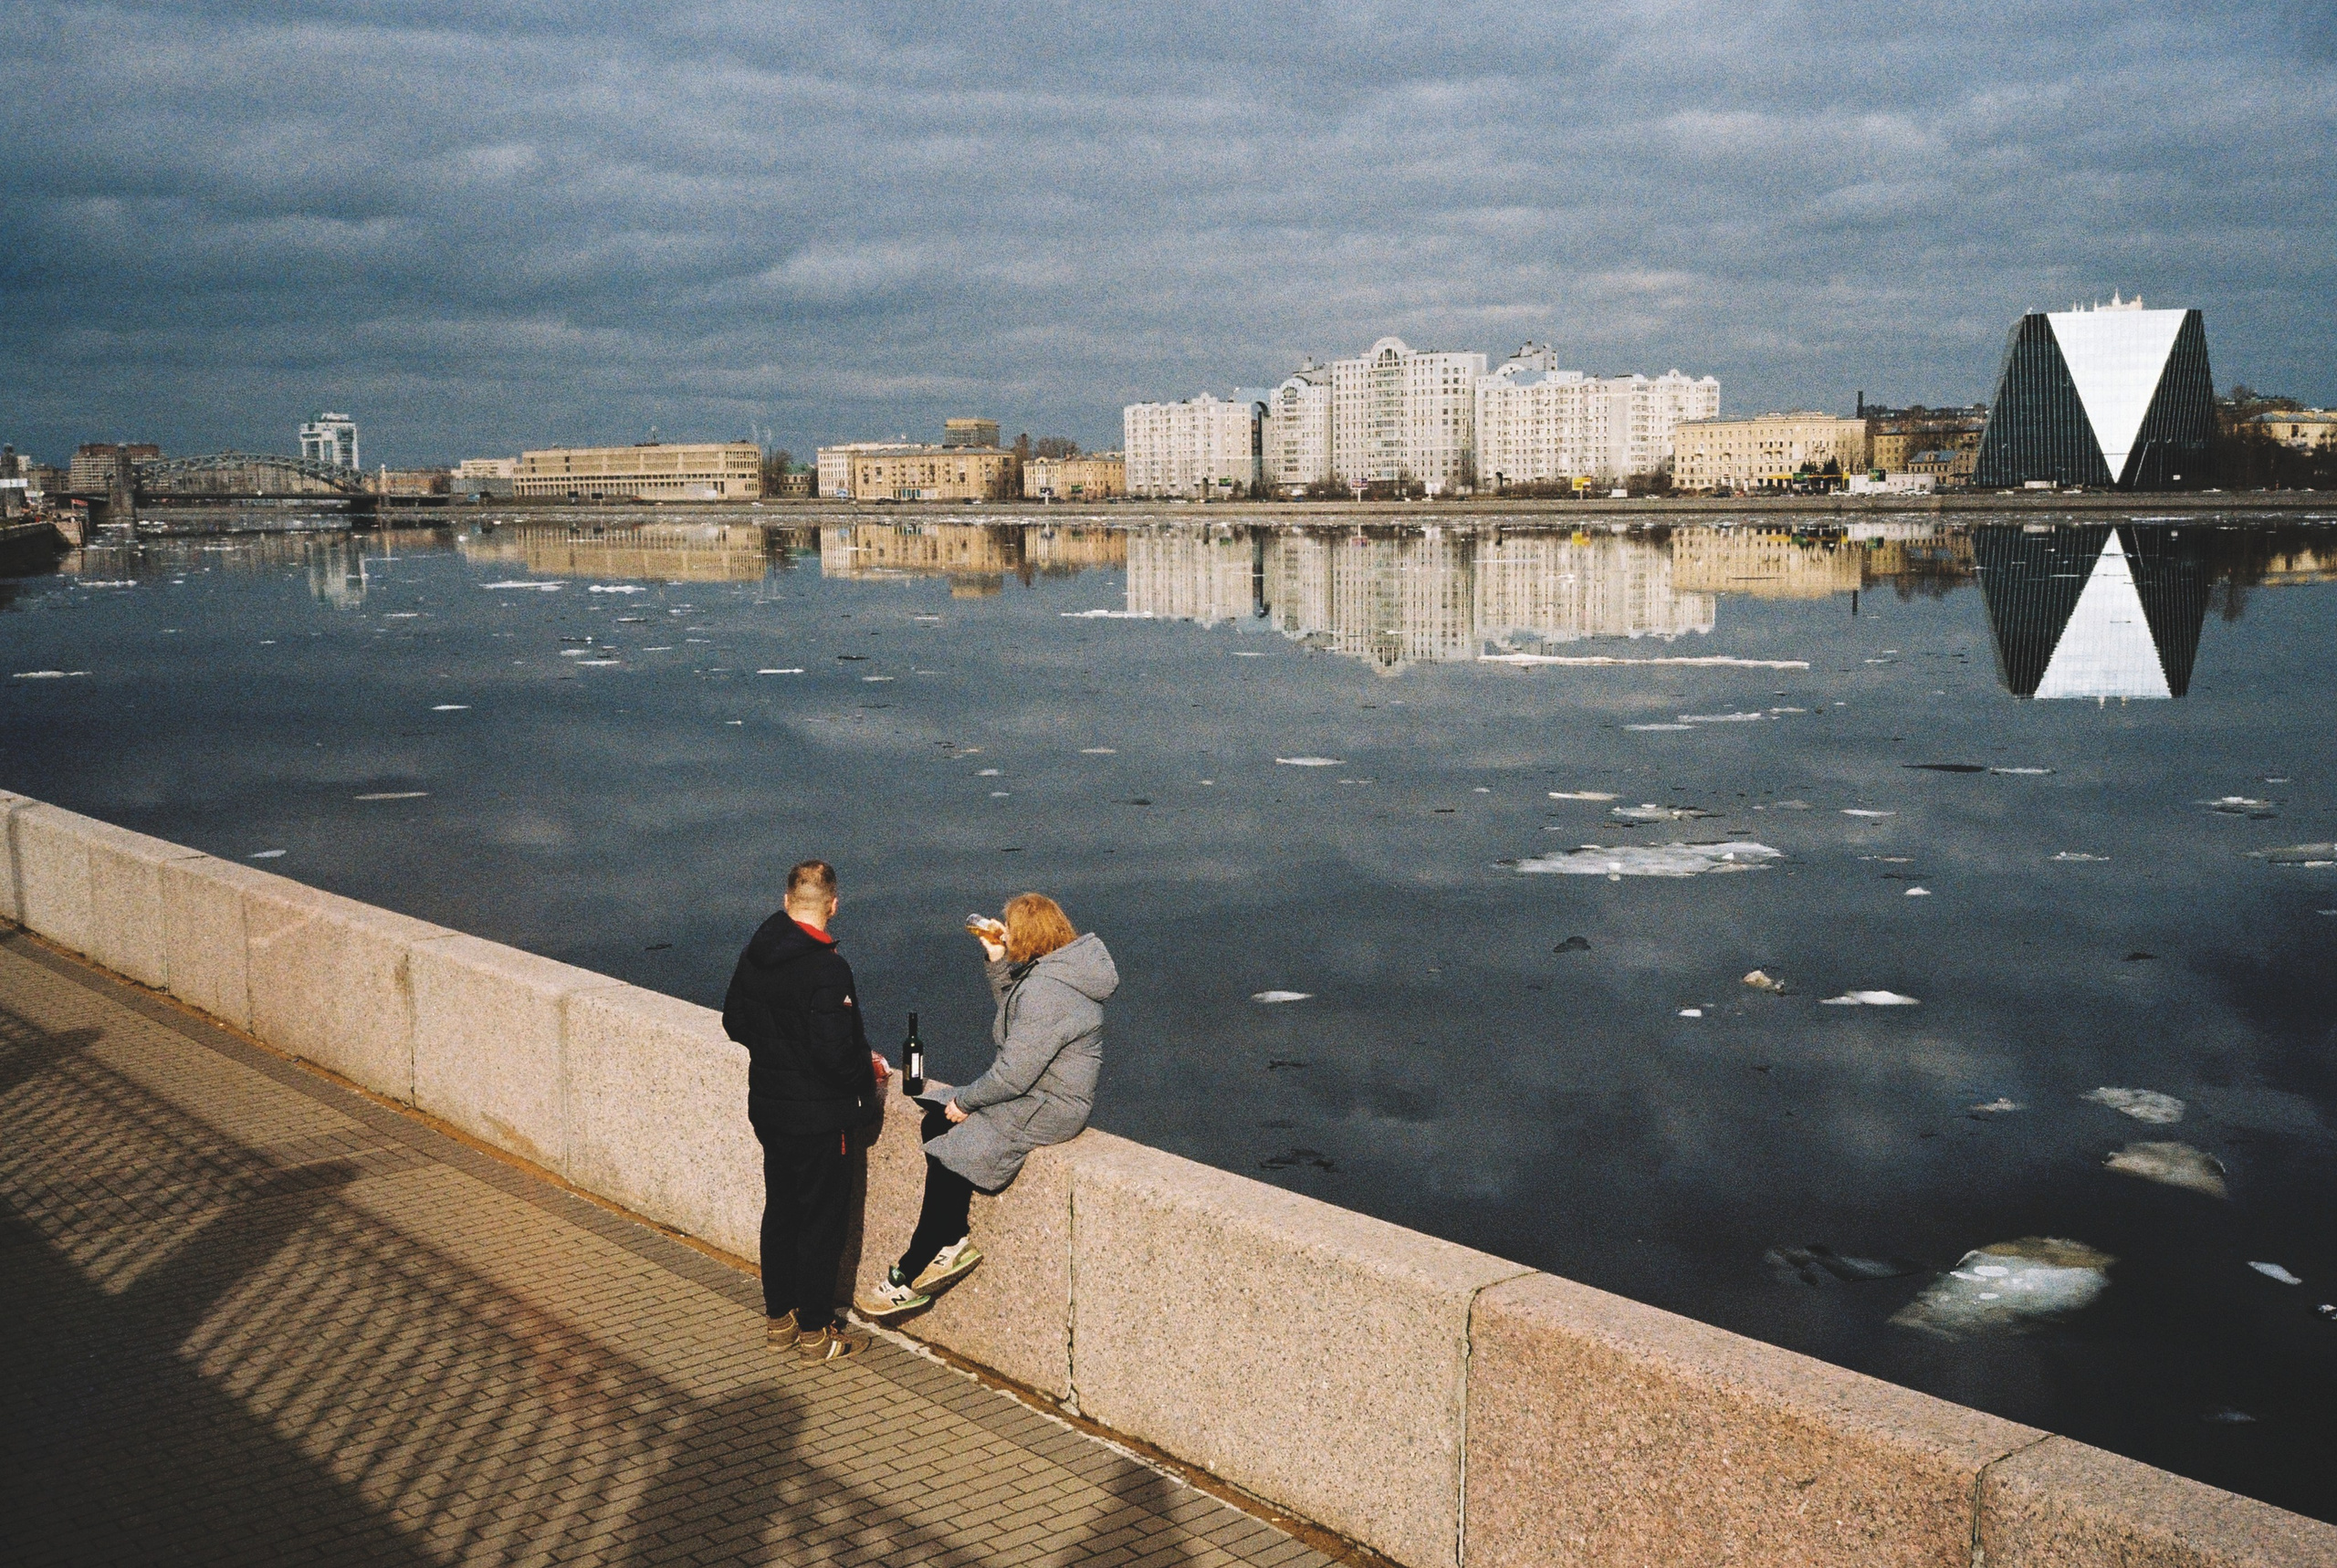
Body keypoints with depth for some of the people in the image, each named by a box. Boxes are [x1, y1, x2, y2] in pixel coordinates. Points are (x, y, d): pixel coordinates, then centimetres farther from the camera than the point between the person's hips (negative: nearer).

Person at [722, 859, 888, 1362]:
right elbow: (834, 1052, -26)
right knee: (822, 1219, 6)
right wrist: (868, 1073, -7)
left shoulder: (753, 956, 0)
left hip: (767, 1107, 7)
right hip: (818, 1115, -7)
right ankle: (816, 1330, 16)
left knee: (780, 1209, 19)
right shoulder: (827, 970, -24)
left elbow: (734, 1023, 10)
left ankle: (779, 1318, 30)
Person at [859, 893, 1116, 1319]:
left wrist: (965, 1100, -10)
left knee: (951, 1159, -12)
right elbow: (1013, 1009, 24)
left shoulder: (1046, 991, -26)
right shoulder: (1049, 969, 6)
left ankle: (907, 1279, -1)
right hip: (1035, 1092, 11)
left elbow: (1015, 1072, -25)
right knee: (936, 1125, 9)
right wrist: (997, 960, 9)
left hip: (1048, 1107, -11)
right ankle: (953, 1242, 10)